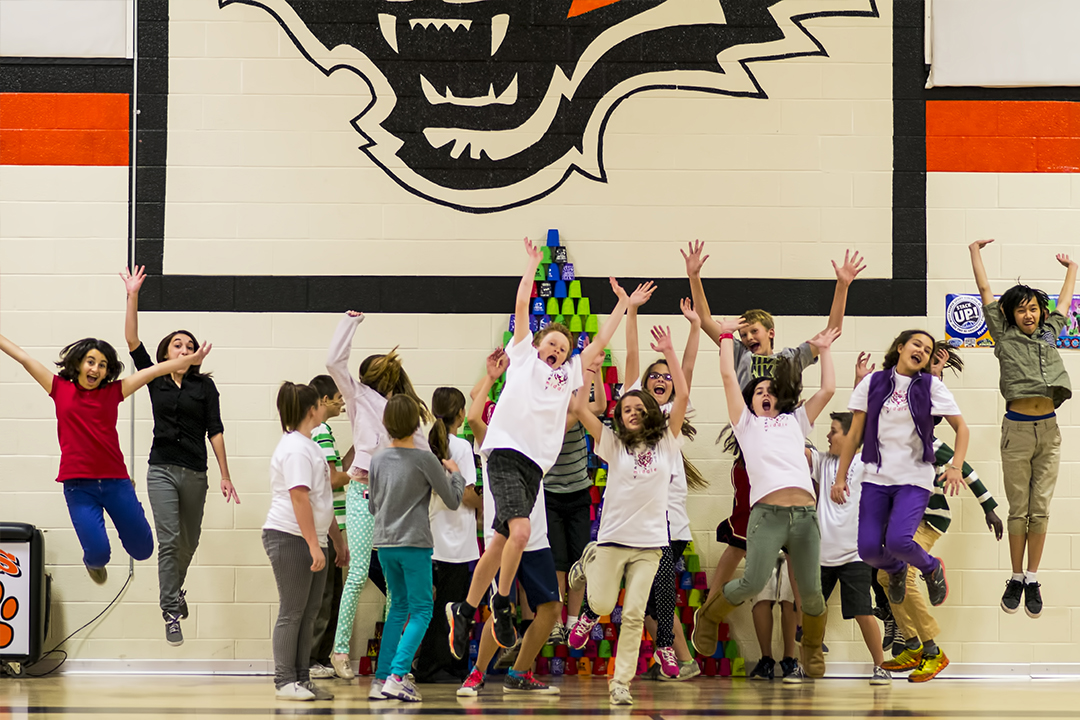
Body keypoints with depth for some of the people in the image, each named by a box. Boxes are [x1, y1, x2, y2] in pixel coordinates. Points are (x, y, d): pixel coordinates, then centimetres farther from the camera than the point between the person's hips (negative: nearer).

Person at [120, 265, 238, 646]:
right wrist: (132, 297, -12)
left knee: (189, 541, 14)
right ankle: (171, 611, -10)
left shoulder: (204, 386, 2)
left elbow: (215, 431, -1)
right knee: (169, 540, -12)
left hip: (195, 472, 1)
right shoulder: (155, 380, 5)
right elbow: (132, 341, -4)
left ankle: (174, 590, 41)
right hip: (162, 469, -1)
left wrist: (225, 476, -5)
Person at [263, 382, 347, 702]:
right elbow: (299, 498, -21)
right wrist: (314, 544, -24)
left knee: (307, 614, 10)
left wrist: (338, 537, 29)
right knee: (292, 613, -5)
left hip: (312, 541, 10)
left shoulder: (308, 445, 19)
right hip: (290, 539, -10)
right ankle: (285, 682, -1)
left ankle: (302, 679, 15)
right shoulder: (295, 448, -14)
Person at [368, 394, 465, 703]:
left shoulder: (378, 460, 5)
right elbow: (453, 501, -2)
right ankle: (398, 675, -15)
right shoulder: (425, 459, -10)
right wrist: (455, 473, 14)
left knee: (399, 607, 17)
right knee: (421, 611, 0)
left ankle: (381, 678, 11)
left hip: (384, 543, 6)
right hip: (414, 544, -6)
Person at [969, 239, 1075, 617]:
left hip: (1048, 429, 3)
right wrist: (975, 252, 19)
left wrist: (1071, 268, 43)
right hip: (1017, 427, -2)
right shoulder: (1005, 335, 7)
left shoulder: (1049, 333, 15)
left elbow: (1065, 301, 32)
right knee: (1018, 508, 1)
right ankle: (1016, 578, 10)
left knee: (1040, 508, 3)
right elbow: (986, 291, 12)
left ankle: (1033, 579, 9)